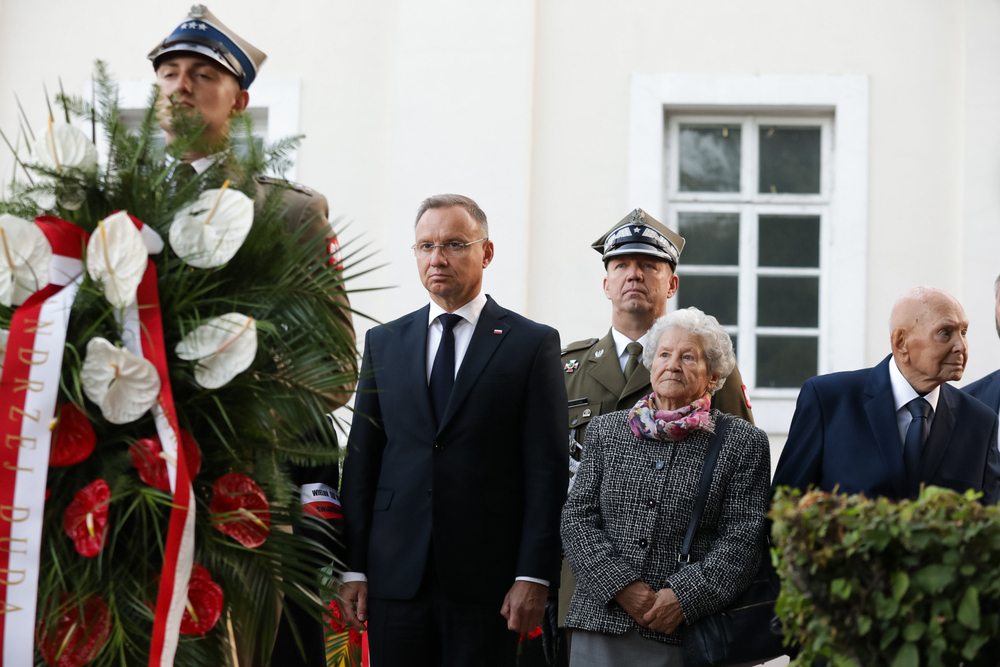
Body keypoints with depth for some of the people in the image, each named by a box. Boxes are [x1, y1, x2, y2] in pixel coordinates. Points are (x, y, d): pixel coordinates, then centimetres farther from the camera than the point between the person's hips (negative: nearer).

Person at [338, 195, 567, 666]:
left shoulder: (533, 344, 1)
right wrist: (353, 567, 3)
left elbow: (547, 469, -3)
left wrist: (533, 576, -10)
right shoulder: (383, 343, 12)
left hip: (486, 578, -3)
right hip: (395, 575, 3)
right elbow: (360, 462, 10)